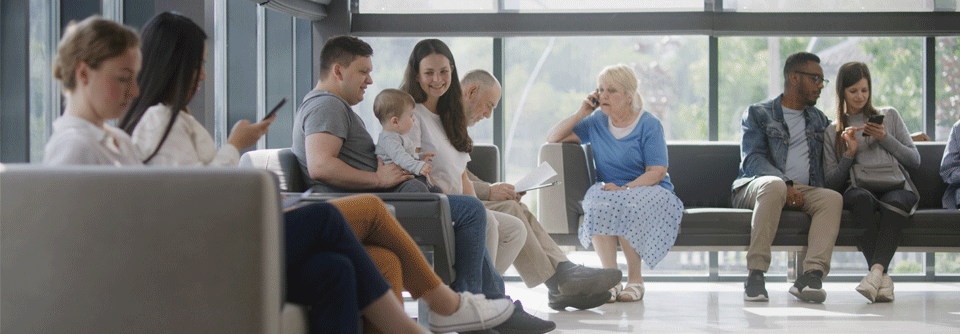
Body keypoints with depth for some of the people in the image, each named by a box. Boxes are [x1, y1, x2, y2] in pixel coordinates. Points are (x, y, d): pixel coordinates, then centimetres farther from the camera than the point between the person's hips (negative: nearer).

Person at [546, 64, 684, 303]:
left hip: (649, 191, -3)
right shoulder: (596, 123, 13)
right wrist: (581, 113, 2)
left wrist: (624, 188, -24)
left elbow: (657, 172, -9)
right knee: (598, 202, -34)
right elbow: (553, 138, 13)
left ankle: (635, 278, -21)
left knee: (625, 204, -37)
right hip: (609, 190, 3)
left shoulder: (649, 125, -1)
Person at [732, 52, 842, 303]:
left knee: (832, 198, -29)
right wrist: (786, 184, -21)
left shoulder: (819, 120, 27)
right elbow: (752, 159, -4)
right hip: (754, 187, -4)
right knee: (774, 185, -40)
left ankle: (812, 275, -46)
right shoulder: (758, 113, 10)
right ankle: (755, 275, -41)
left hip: (802, 191, 4)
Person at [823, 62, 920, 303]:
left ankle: (876, 270, -52)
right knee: (861, 198, -39)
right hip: (859, 190, 0)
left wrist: (886, 139, 3)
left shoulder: (889, 116, 23)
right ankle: (884, 277, -46)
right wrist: (850, 153, -2)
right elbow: (831, 182, 12)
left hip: (896, 187, 0)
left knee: (895, 202, -38)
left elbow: (915, 160, 16)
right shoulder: (832, 132, 22)